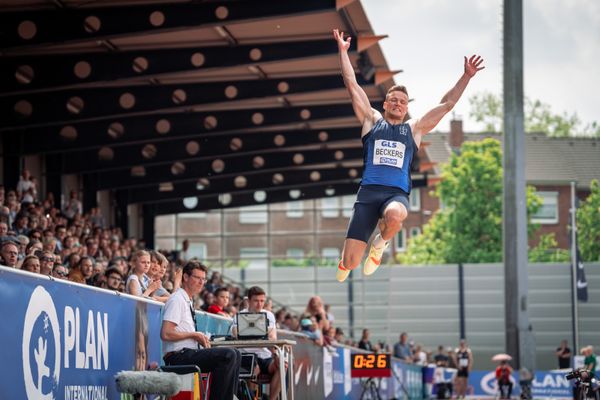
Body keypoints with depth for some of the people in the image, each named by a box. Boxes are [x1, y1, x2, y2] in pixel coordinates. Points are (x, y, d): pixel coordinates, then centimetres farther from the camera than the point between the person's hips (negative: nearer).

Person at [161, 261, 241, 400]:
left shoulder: (188, 301, 20)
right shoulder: (177, 300, -10)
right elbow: (166, 334, -19)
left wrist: (201, 338, 8)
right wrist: (194, 335, -11)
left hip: (188, 353, 10)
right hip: (178, 356, -10)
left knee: (236, 355, 5)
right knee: (228, 355, -22)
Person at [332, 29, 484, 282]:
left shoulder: (414, 128, 18)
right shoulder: (372, 120, 16)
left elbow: (447, 104, 18)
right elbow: (352, 85, 14)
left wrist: (466, 77, 14)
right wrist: (343, 51, 13)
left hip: (398, 193, 1)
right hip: (368, 191, 0)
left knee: (394, 216, -40)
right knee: (350, 262, -9)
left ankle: (381, 243, -2)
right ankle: (343, 267, 33)